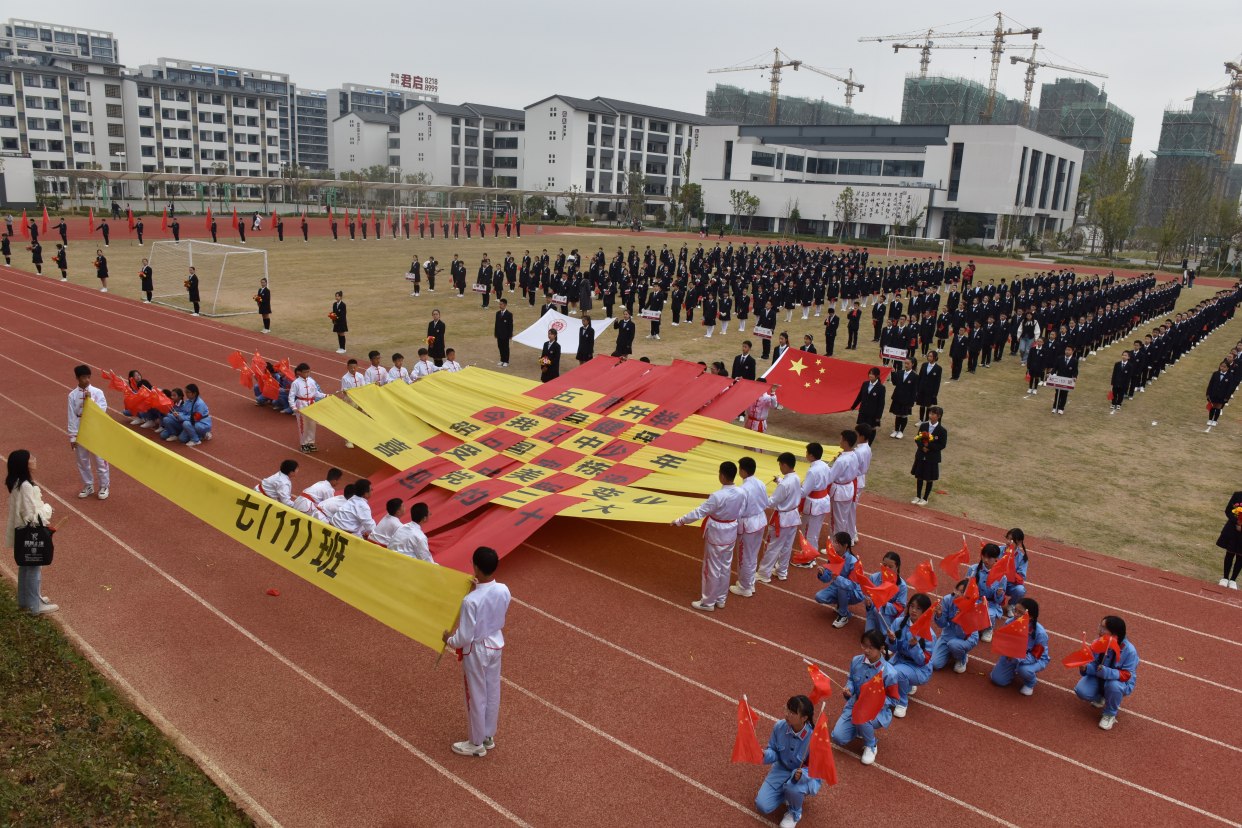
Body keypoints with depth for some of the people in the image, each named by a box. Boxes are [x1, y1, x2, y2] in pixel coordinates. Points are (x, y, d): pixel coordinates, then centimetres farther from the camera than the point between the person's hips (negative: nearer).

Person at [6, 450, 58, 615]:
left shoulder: (17, 483, 2)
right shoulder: (26, 486, -28)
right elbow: (32, 516, -25)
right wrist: (47, 508, -10)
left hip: (24, 534, 9)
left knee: (25, 566, 22)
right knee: (34, 568, 4)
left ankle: (25, 600, 36)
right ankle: (35, 606, 15)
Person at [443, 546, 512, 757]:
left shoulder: (471, 601, -33)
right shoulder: (503, 590, -16)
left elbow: (465, 637, -24)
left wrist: (449, 640, -2)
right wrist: (479, 588, 5)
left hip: (476, 651, -6)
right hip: (496, 644, 6)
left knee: (476, 697, 13)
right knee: (493, 693, 22)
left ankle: (477, 744, 32)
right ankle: (489, 737, 41)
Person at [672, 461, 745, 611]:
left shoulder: (717, 496, -29)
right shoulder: (741, 493, -11)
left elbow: (698, 512, -22)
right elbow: (740, 514, 3)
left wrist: (679, 521, -11)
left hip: (716, 535, -6)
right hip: (731, 534, 6)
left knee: (712, 568, 9)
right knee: (725, 566, 21)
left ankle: (708, 602, 24)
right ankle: (721, 599, 35)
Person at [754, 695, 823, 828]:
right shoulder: (779, 727, -19)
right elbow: (774, 751, -6)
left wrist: (802, 775, -43)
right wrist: (765, 755, -29)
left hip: (808, 775, -4)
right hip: (783, 769, 4)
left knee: (793, 788, -39)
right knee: (762, 806, -7)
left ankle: (795, 813, -1)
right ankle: (788, 794, 23)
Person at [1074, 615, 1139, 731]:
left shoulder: (1129, 650, -25)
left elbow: (1126, 675, -25)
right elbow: (1094, 665, -6)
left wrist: (1106, 672, -41)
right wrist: (1085, 668, -29)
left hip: (1122, 682, -4)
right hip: (1099, 678, 4)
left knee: (1113, 686, -40)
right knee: (1081, 690, -22)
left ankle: (1110, 714, -8)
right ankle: (1100, 698, 17)